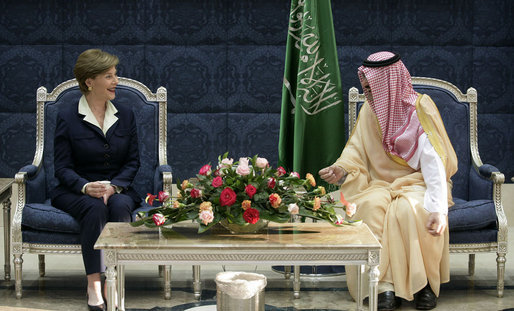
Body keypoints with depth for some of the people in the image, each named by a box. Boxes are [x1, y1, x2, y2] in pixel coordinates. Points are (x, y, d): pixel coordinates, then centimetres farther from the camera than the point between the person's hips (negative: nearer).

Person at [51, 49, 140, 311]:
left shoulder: (125, 115, 10)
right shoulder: (67, 117, -1)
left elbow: (133, 161, 6)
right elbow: (62, 167, -4)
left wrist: (113, 186, -14)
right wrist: (86, 187, -25)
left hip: (117, 188, 2)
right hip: (75, 191, -2)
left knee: (120, 206, -33)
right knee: (95, 209, -36)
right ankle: (94, 286, -37)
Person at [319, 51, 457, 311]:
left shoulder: (420, 108, -11)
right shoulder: (370, 110, 4)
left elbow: (433, 162, -21)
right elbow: (356, 149, 8)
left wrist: (437, 208, -35)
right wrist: (341, 169, -17)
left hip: (416, 182, -3)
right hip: (381, 184, 3)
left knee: (409, 210, -36)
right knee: (370, 207, -31)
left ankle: (424, 284, -17)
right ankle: (385, 286, -31)